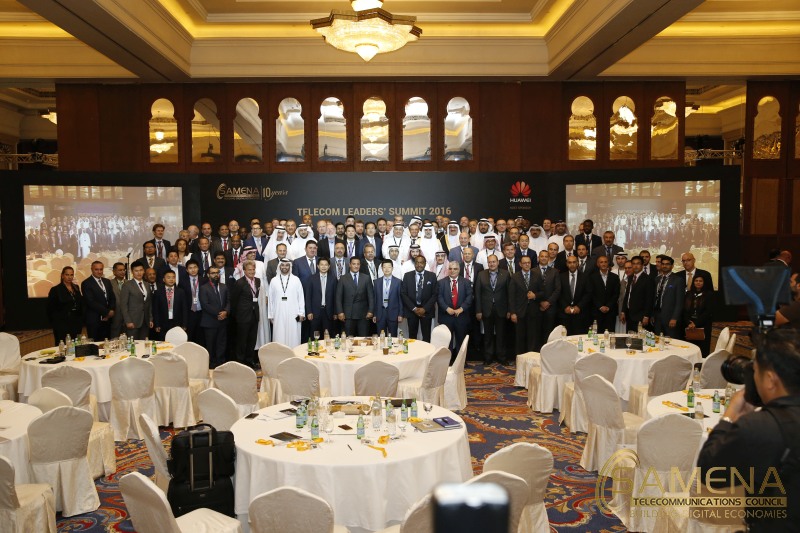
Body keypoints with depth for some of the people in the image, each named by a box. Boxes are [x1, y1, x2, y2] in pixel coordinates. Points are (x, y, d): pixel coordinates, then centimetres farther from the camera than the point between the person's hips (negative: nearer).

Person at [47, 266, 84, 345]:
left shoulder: (76, 287, 11)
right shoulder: (55, 290, -5)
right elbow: (50, 309, -3)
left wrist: (80, 321, 10)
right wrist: (54, 323, -3)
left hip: (76, 324, 5)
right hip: (62, 325, -5)